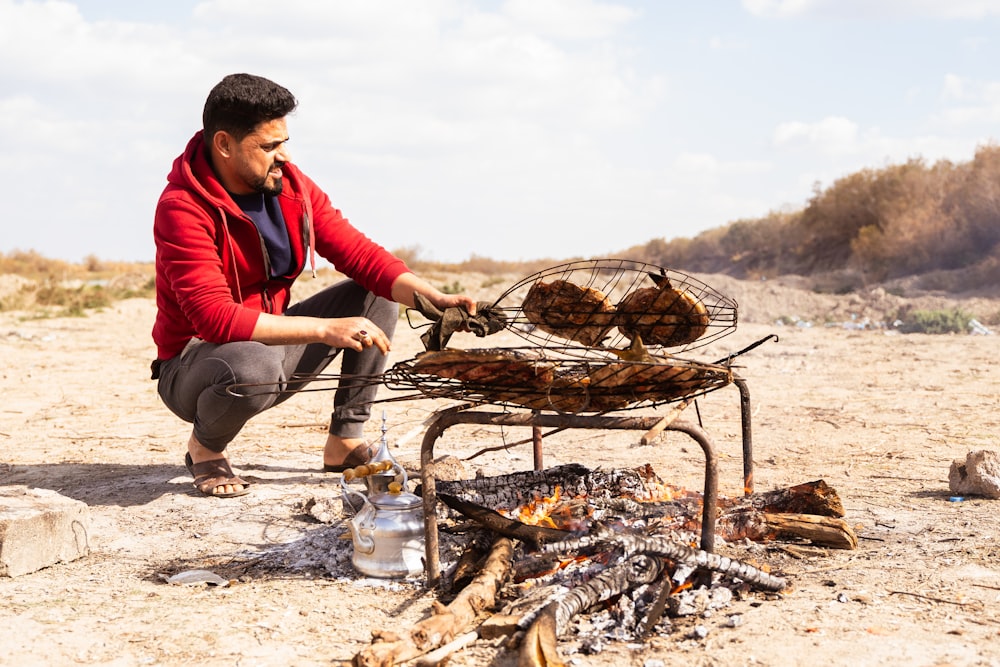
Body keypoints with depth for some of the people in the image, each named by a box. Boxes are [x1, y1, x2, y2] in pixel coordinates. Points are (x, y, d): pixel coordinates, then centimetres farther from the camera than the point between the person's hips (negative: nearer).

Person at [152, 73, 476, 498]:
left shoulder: (289, 184, -3)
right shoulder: (182, 208, -24)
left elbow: (360, 254, -5)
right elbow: (216, 319, -33)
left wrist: (435, 299, -21)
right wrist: (326, 329, -36)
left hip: (269, 343, 7)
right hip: (194, 365, -7)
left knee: (377, 292, -3)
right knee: (256, 364, -41)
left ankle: (345, 443, -1)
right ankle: (205, 446, -7)